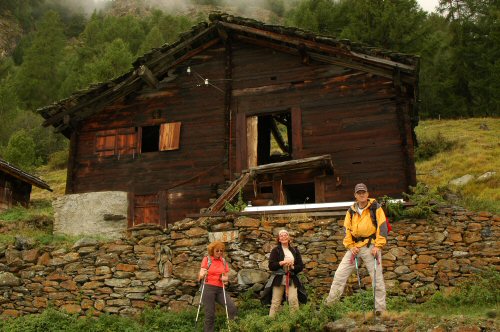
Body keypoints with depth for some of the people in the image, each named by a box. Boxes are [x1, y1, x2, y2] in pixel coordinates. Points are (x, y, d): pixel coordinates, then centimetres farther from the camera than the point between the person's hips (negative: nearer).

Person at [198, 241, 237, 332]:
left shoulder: (223, 261, 11)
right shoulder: (207, 259, 2)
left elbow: (226, 277, 13)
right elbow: (201, 274, -6)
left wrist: (225, 278, -11)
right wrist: (202, 274, -31)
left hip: (220, 289, 3)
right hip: (208, 288, -3)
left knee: (232, 308, -15)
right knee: (210, 314, -4)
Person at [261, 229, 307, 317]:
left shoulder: (295, 251, 13)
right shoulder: (275, 250, 6)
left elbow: (301, 266, 9)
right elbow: (271, 266, -3)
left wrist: (292, 267, -9)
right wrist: (283, 262, -13)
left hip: (292, 280, 2)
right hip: (278, 279, -2)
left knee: (293, 300, -14)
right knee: (275, 302, -3)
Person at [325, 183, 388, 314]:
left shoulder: (376, 208, -2)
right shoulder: (351, 211, 10)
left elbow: (382, 227, -6)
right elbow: (347, 230, 11)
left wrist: (378, 246, -13)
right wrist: (350, 246, -2)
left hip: (371, 247, -4)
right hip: (355, 247, 4)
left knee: (377, 278, 0)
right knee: (339, 274, 1)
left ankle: (380, 309, 9)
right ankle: (329, 304, 8)